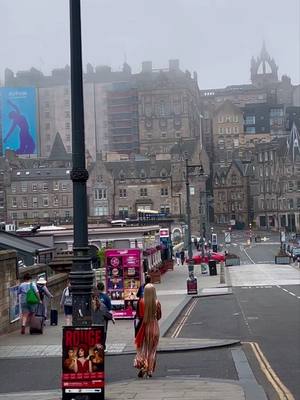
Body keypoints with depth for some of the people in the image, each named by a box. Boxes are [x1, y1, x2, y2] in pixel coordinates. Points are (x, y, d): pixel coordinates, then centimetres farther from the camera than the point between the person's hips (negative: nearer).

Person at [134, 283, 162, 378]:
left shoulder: (142, 302, -11)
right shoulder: (157, 303, -8)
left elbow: (140, 316, -11)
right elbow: (159, 317, 1)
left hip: (145, 327, -1)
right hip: (154, 327, 1)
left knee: (143, 348, 12)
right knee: (152, 349, 12)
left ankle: (143, 366, -6)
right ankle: (150, 370, 14)